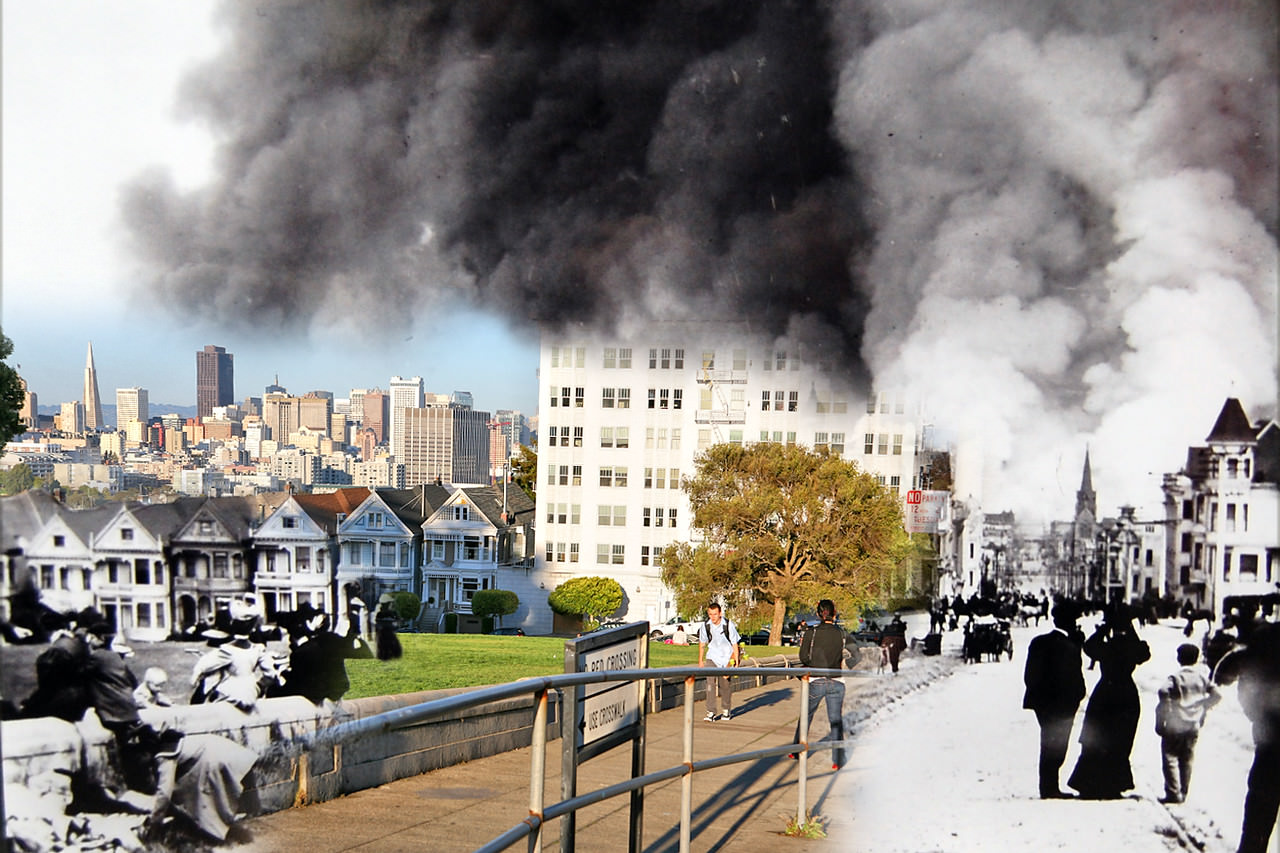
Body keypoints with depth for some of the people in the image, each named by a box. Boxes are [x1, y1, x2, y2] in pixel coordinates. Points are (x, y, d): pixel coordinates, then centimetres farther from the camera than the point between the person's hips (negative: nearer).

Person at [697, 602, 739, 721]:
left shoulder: (728, 625, -16)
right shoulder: (705, 625, -10)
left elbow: (734, 644, -5)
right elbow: (702, 643, 6)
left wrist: (736, 661, -5)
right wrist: (700, 660, 12)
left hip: (727, 658, -1)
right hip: (712, 657, 1)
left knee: (725, 685, 6)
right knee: (710, 683, -14)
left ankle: (726, 710, 26)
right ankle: (711, 712, -15)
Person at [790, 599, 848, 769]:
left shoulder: (811, 633, -7)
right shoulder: (840, 634, -2)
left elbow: (804, 658, -6)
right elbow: (841, 658, 6)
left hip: (816, 681, -1)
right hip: (836, 682, 1)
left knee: (806, 716, 17)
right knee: (836, 720, 5)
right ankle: (837, 760, 2)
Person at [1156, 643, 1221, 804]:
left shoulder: (1176, 678, -11)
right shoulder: (1202, 677, 3)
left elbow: (1164, 692, -28)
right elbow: (1217, 695, 2)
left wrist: (1162, 716, -16)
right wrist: (1203, 707, 14)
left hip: (1175, 726, -5)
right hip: (1194, 726, 5)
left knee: (1170, 758, 0)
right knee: (1186, 760, 14)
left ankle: (1173, 793, -6)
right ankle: (1183, 792, 18)